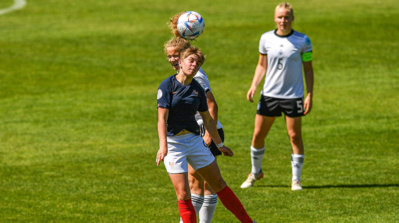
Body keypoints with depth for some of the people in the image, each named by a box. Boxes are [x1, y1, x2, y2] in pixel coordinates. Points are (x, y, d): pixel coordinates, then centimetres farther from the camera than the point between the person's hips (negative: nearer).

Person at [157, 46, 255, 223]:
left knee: (219, 184, 10)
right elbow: (162, 118, -17)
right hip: (173, 143, -5)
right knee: (183, 195, -9)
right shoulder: (167, 85, -10)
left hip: (195, 140, 5)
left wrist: (219, 144, 24)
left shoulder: (198, 89, 4)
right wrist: (163, 146, -28)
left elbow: (208, 119, 17)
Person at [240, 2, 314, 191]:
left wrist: (310, 95, -5)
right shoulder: (266, 39, 2)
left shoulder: (302, 41, -4)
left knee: (295, 136, -2)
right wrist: (254, 85, 0)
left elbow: (308, 69, 1)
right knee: (258, 134, 3)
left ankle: (296, 179, 9)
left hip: (293, 96, -2)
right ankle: (255, 172, 25)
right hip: (269, 94, 2)